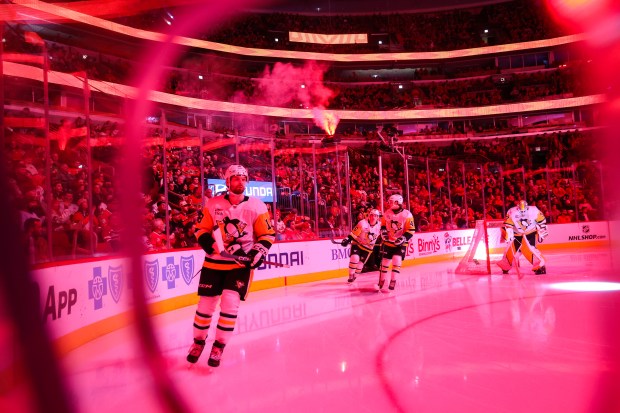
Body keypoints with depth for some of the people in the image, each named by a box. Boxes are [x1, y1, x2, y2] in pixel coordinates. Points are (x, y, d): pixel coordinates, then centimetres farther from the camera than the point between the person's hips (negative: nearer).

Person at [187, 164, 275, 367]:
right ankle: (198, 341, 32)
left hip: (241, 263, -1)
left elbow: (267, 234, 1)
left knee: (230, 303, -12)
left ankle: (219, 346, 7)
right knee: (206, 304, 6)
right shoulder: (213, 204, -1)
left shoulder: (256, 206, -4)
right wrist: (207, 241, -14)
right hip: (214, 262, 2)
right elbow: (201, 228, 6)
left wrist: (259, 251, -14)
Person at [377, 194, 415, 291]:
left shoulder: (407, 215, -15)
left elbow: (411, 230, -13)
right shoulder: (387, 213, -1)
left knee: (396, 261, -17)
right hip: (388, 242, 4)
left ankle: (393, 281, -5)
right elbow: (383, 224, 14)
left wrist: (403, 238, -23)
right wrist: (384, 232, -4)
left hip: (400, 243, -4)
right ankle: (381, 281, 23)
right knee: (384, 261, 8)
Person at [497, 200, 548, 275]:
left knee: (530, 248, -23)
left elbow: (541, 220, -5)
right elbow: (507, 225, -16)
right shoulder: (512, 212, -18)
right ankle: (505, 267, 23)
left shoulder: (533, 211, -18)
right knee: (511, 249, 2)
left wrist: (542, 232, -2)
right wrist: (508, 235, -22)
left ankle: (540, 266, -15)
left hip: (531, 232, -2)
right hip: (517, 233, 2)